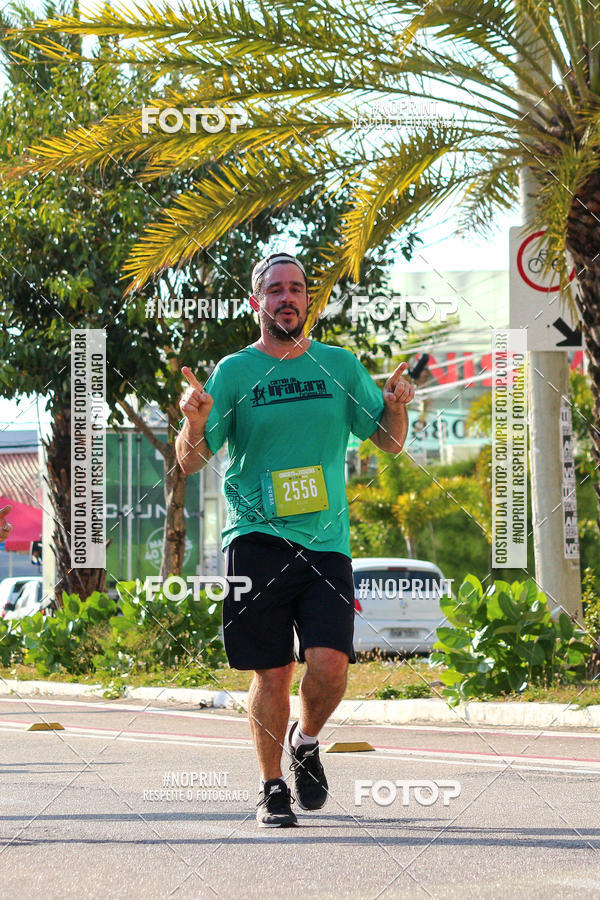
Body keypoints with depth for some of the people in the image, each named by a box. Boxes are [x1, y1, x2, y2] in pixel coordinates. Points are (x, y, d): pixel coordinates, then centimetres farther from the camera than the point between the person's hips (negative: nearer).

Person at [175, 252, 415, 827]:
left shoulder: (339, 365, 11)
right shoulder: (233, 373, 4)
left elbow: (389, 442, 15)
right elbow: (191, 462, 1)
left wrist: (396, 406, -6)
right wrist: (195, 423, -20)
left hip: (326, 542, 1)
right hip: (257, 539, -1)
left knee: (330, 663, -13)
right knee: (272, 673, -2)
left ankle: (305, 741, 18)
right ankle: (272, 787, 17)